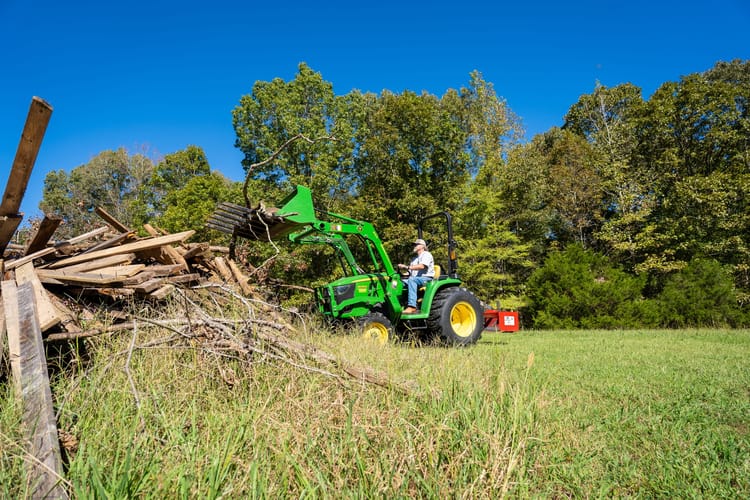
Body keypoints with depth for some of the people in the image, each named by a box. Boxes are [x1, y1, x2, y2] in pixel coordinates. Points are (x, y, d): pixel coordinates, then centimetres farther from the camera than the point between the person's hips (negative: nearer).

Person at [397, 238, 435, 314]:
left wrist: (408, 267, -24)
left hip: (426, 279, -8)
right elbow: (410, 271, 18)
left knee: (411, 280, -37)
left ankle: (412, 306, -45)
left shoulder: (426, 255, 1)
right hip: (414, 279, 8)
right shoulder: (415, 258, 28)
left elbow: (422, 266, -18)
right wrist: (403, 268, -1)